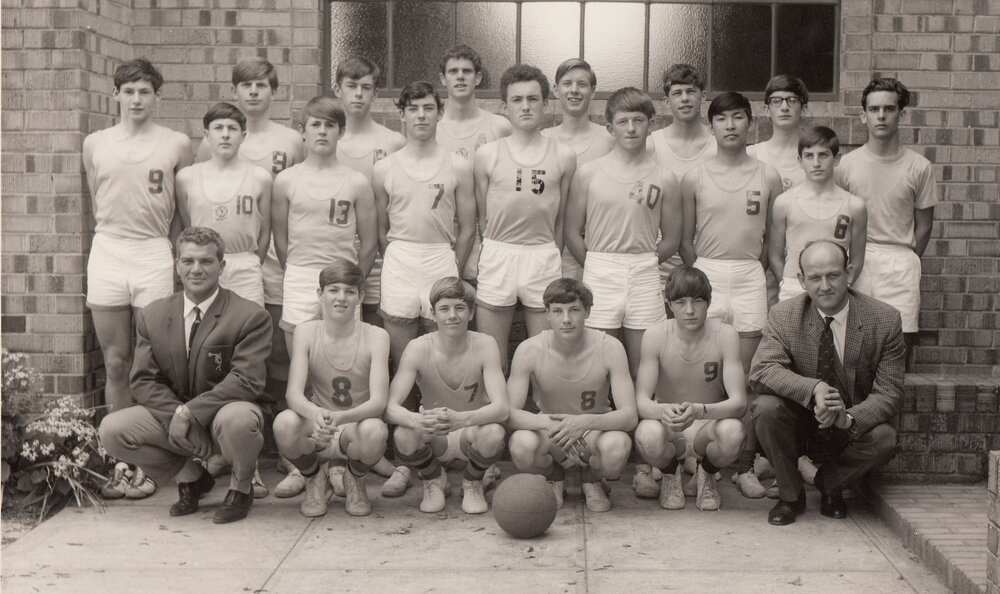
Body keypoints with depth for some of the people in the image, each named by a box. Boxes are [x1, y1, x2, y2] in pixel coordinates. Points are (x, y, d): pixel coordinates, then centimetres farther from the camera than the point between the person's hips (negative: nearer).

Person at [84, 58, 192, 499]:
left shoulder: (176, 145, 4)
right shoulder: (95, 144, 9)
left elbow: (182, 208, 9)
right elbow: (96, 203, 16)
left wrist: (165, 244, 4)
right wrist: (117, 235, 10)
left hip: (154, 256, -2)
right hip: (106, 253, 2)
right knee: (115, 364, 5)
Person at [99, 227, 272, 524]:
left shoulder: (251, 317, -10)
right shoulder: (152, 315, 4)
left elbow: (247, 382, -19)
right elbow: (143, 380, -1)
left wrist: (190, 412, -27)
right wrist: (176, 416, -19)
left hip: (223, 413, -4)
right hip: (169, 414, 4)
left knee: (237, 419, -39)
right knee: (111, 430, -19)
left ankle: (241, 488, -3)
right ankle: (190, 475, 7)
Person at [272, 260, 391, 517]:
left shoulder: (376, 336, -9)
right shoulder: (306, 332, -5)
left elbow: (378, 401, -19)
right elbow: (293, 394, -15)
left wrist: (340, 417, -39)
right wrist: (315, 414, -39)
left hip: (356, 429, -1)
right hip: (315, 436, 1)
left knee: (375, 432, -35)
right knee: (284, 423, -32)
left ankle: (355, 480, 3)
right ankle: (315, 479, 3)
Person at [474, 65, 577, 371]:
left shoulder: (564, 156, 4)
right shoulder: (487, 155, 3)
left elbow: (561, 219, 9)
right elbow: (482, 216, 8)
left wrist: (555, 263, 10)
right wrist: (492, 257, 7)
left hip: (545, 257, 0)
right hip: (497, 255, 0)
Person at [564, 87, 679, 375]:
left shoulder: (665, 180, 4)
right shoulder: (588, 173, 2)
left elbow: (671, 240, 9)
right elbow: (572, 234, 3)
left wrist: (641, 264, 4)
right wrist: (597, 266, 2)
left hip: (645, 278, 1)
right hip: (599, 275, -1)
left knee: (642, 368, 5)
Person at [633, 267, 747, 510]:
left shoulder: (725, 335, -14)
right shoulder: (655, 336, -14)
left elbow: (739, 402, -22)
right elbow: (641, 401, -18)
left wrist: (699, 410, -42)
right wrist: (663, 411, -43)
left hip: (709, 424, 0)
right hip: (667, 426, 0)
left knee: (733, 432, -34)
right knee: (647, 435, -35)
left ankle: (707, 475, 4)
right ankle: (671, 473, 5)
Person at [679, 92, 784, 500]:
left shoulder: (767, 178, 6)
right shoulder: (695, 178, 4)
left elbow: (772, 237, 12)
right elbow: (685, 239, 8)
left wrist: (752, 269, 6)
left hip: (750, 277, 1)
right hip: (705, 275, 0)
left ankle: (745, 466, 6)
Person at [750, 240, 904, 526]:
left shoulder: (885, 319, -11)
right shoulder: (783, 316, -10)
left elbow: (890, 393, -13)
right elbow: (761, 371, -22)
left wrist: (849, 418, -33)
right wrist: (814, 389, -39)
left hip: (854, 425, 0)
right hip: (799, 425, 0)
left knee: (884, 438, -30)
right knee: (765, 408, -29)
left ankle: (829, 483, 5)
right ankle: (791, 494, -2)